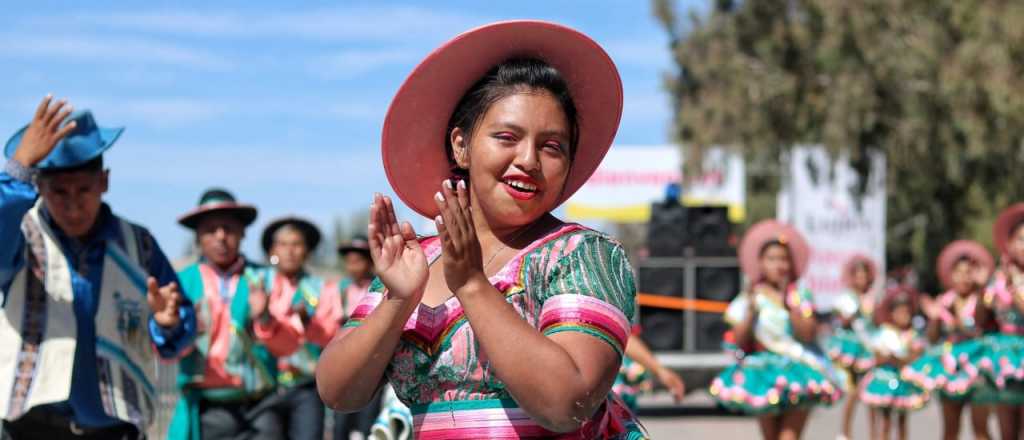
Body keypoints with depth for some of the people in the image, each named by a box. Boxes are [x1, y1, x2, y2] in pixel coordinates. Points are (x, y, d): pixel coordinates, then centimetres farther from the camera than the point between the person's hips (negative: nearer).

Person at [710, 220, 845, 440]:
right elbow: (739, 342, -3)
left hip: (797, 372, -1)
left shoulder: (800, 295, 1)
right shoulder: (750, 298, 2)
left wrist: (789, 303, -18)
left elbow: (808, 334, -12)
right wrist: (751, 310, -14)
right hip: (763, 373, 2)